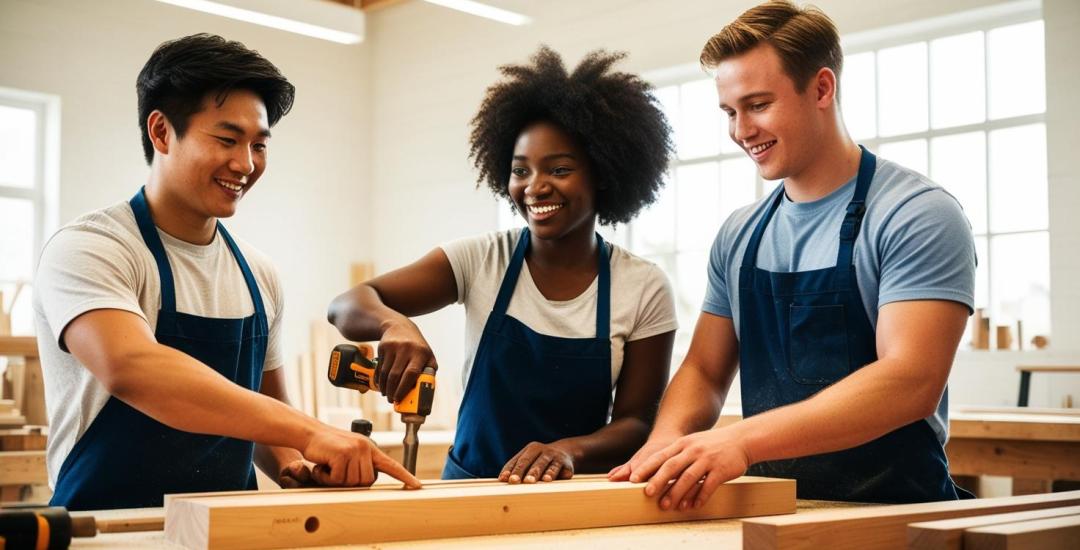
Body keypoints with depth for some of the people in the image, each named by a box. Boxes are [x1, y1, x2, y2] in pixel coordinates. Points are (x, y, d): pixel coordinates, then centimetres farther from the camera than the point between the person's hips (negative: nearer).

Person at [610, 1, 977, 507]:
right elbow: (705, 370, 14)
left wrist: (741, 439, -27)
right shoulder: (739, 235, 11)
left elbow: (912, 382, -18)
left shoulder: (918, 215, -8)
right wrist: (666, 444, -8)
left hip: (894, 514, -4)